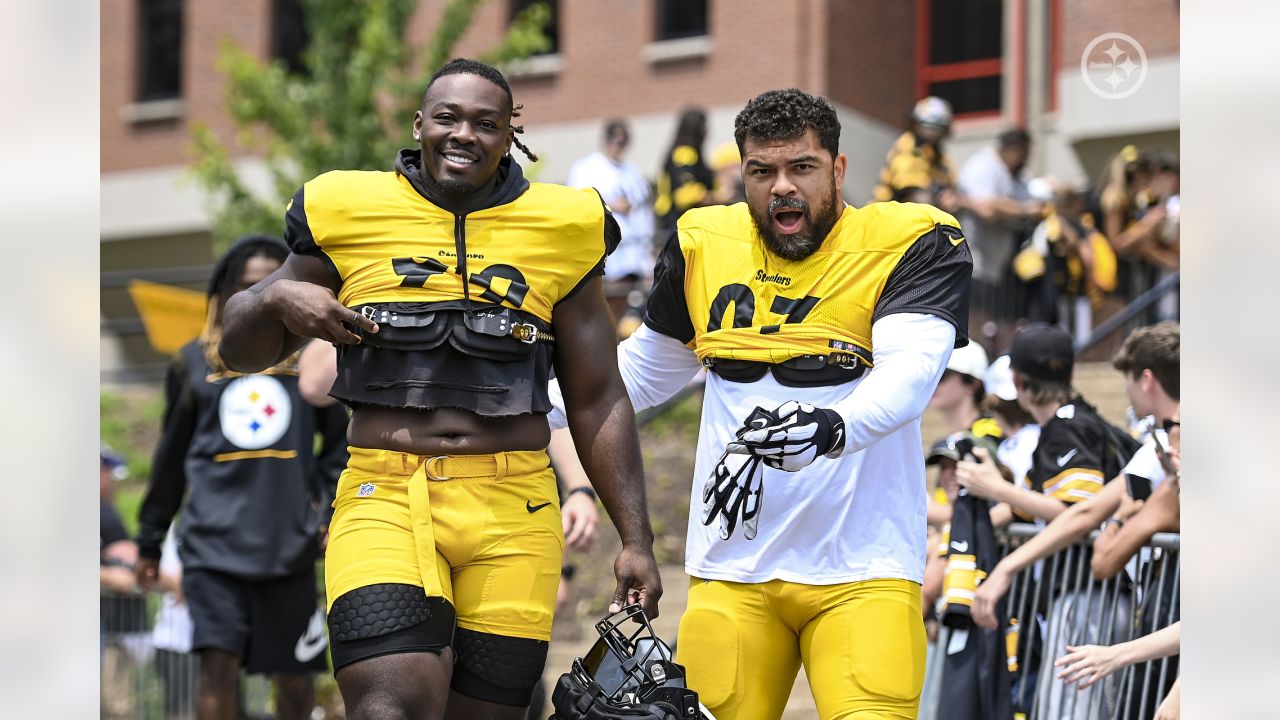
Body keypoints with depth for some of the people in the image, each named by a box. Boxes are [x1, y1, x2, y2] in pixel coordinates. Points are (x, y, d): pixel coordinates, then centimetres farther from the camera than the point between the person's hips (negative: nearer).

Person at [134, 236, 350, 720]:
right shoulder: (195, 362, 9)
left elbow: (341, 444, 10)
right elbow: (171, 458, 16)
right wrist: (150, 540, 18)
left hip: (290, 544, 1)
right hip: (214, 542, 0)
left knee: (294, 676, 6)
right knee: (218, 665, -12)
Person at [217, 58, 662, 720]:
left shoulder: (559, 231, 9)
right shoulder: (348, 213, 8)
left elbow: (598, 403, 14)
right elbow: (242, 354, 17)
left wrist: (636, 540, 9)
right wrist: (274, 299, -6)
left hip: (514, 512, 1)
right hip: (383, 497, -1)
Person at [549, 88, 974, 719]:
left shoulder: (911, 245, -3)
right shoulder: (704, 245, 11)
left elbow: (909, 372, -19)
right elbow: (647, 367, 28)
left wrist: (831, 428, -38)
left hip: (863, 568, -3)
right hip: (733, 566, 4)